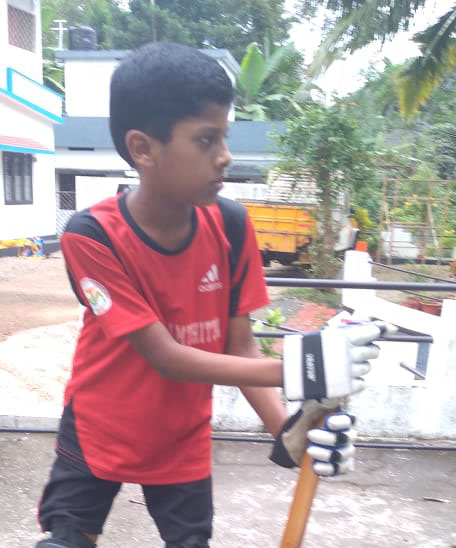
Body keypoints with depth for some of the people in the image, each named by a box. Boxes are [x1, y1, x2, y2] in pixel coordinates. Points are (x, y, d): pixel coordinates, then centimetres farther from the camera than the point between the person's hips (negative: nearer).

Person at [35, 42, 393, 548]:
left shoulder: (231, 226, -17)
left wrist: (286, 430, -30)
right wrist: (294, 369, -38)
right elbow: (164, 356, -29)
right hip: (95, 434, -2)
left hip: (183, 441, 3)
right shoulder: (91, 236, -27)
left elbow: (240, 347, -13)